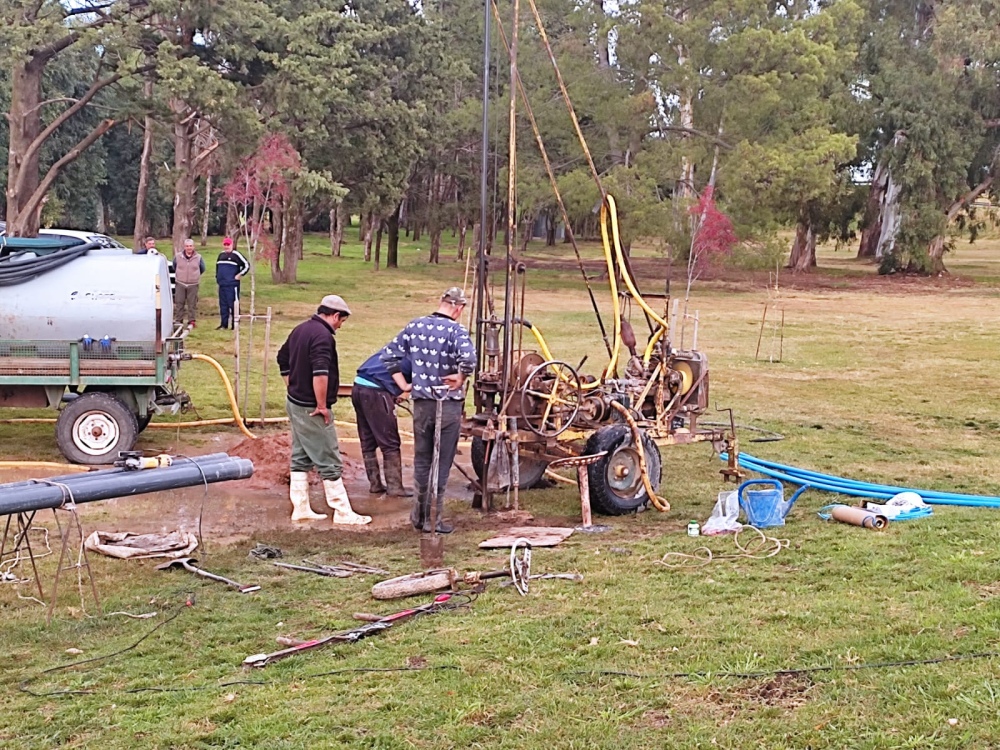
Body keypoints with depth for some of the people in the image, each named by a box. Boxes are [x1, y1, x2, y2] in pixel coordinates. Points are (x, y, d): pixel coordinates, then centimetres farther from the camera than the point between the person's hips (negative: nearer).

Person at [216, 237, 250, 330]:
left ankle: (235, 324, -3)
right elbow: (217, 265, 32)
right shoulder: (221, 255, 16)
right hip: (222, 284, 7)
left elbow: (246, 265, -7)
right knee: (223, 305, 10)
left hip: (232, 284, -7)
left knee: (233, 304, -7)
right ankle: (224, 324, 17)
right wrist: (217, 277, 23)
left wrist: (240, 275, -9)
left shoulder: (236, 255, -5)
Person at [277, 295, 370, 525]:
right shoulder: (323, 335, -20)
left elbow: (283, 360, 23)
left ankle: (301, 509, 20)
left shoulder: (300, 329, 11)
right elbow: (320, 373, -30)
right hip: (311, 410, -10)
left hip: (294, 403, 10)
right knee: (329, 462, -2)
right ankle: (343, 513, 4)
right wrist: (322, 406, -21)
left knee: (301, 458, 15)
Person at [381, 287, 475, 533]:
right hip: (448, 405, -4)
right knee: (441, 464, 7)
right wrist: (460, 379, -15)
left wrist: (403, 384, 8)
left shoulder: (415, 326, 2)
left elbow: (389, 355, 5)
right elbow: (468, 358, -33)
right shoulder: (456, 330, -14)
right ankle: (433, 519, 12)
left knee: (421, 460, 18)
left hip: (421, 404, 4)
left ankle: (419, 515, 26)